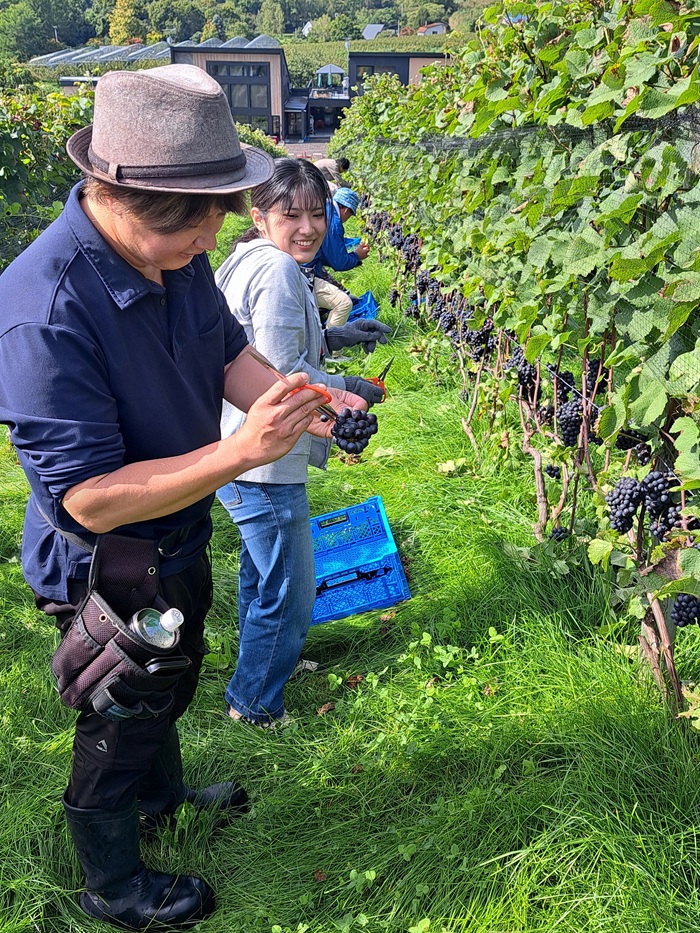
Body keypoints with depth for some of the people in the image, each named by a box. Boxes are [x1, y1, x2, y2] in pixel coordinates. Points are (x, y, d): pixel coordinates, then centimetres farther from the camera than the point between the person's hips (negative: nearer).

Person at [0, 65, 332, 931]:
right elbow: (90, 500, -35)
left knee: (171, 681, 31)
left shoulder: (172, 250, -13)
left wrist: (302, 402, -17)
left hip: (178, 538, 8)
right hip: (105, 573, -7)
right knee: (119, 724, 17)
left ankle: (163, 791, 63)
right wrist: (242, 451, -41)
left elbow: (225, 349, 2)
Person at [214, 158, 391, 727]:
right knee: (288, 591, 6)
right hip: (265, 464, -11)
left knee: (262, 569, 30)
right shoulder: (278, 270, -21)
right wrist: (347, 391, -11)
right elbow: (281, 374, -24)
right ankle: (255, 703, 25)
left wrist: (333, 338, 13)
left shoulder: (251, 262, 10)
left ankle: (264, 661, 52)